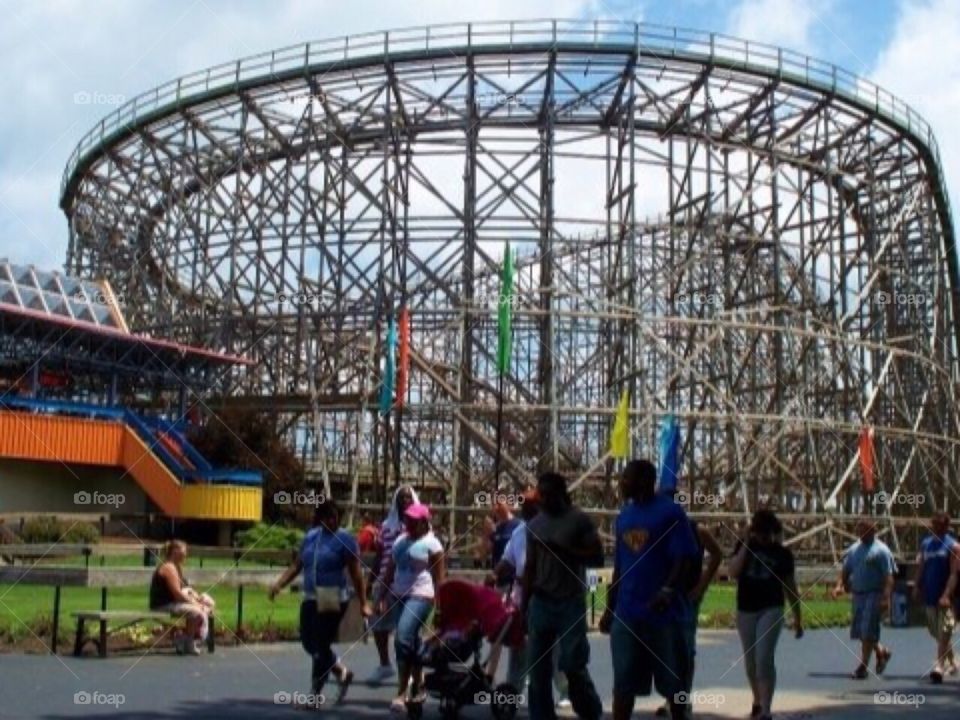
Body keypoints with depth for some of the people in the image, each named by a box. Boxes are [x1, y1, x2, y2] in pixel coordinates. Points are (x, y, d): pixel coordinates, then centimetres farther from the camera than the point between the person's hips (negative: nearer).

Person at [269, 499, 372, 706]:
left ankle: (316, 695, 11)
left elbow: (356, 574, -10)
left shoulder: (344, 539, -9)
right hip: (310, 599, 7)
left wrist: (363, 603, -12)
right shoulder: (310, 536, 9)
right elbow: (297, 566, 11)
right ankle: (343, 672, 35)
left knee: (321, 647, -2)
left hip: (332, 601, -7)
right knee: (309, 643, 15)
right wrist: (278, 584, -3)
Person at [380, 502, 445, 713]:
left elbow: (439, 576, -7)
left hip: (420, 596, -7)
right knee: (411, 641, 12)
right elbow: (390, 570, 16)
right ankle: (418, 686, 24)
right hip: (400, 595, 7)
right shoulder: (400, 541, 14)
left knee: (403, 639, -17)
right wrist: (384, 596, 12)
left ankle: (401, 693, -13)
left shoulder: (431, 543, -5)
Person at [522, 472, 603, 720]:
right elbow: (530, 567, 14)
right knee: (537, 668, 4)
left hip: (571, 603, -5)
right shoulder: (534, 524, 10)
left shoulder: (579, 520, -4)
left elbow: (597, 556, -10)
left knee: (573, 664, -6)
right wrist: (524, 605, 11)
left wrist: (562, 550, -18)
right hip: (541, 603, 5)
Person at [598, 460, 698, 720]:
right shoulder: (624, 516, 13)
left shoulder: (670, 511, -7)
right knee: (623, 684, 6)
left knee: (673, 681, 8)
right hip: (626, 613, 5)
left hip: (664, 613, -5)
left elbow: (684, 557, -12)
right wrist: (609, 607, 13)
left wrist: (668, 591, -25)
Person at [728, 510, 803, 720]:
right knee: (750, 661, 12)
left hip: (771, 610, -3)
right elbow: (733, 572, -13)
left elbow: (791, 588, 5)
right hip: (745, 611, 3)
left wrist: (798, 618, 6)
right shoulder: (744, 545, 2)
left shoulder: (782, 553, 0)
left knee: (765, 659, -16)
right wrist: (746, 544, -15)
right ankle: (757, 700, 33)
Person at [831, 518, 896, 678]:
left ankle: (863, 667, -1)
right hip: (858, 594, 7)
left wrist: (886, 598, -20)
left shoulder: (881, 550, -6)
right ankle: (882, 652, 33)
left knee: (867, 632, -8)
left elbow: (888, 576, -11)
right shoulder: (853, 550, 14)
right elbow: (845, 571, 17)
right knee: (859, 631, 10)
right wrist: (839, 585, -1)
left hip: (874, 595, -7)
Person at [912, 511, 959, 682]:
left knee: (943, 634, -10)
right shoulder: (925, 543, 11)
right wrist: (917, 587, 2)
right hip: (930, 596, 6)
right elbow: (920, 568, 14)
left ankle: (939, 668, -12)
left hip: (945, 597, -6)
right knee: (937, 633, 15)